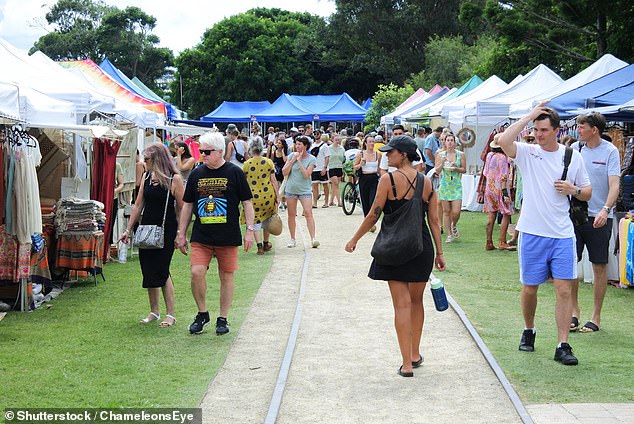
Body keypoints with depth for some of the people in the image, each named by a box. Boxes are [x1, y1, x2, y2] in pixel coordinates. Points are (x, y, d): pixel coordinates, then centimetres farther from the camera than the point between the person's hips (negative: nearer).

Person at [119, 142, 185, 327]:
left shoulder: (174, 179, -9)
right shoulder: (146, 177, 8)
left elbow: (181, 208, -7)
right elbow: (138, 205, 13)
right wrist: (128, 230, 12)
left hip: (166, 231, -6)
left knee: (161, 272, -5)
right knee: (148, 271, 8)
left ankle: (170, 314, 6)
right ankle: (154, 312, 21)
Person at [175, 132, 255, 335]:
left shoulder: (234, 173, -1)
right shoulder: (196, 174, 8)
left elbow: (247, 203, 2)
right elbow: (187, 205, 14)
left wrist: (249, 230, -5)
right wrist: (181, 233, 12)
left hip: (228, 238, -2)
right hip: (201, 237, 2)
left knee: (226, 277, 4)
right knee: (197, 273, -11)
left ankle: (223, 319, 17)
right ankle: (202, 314, 9)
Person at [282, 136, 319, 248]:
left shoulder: (311, 159, -4)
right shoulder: (292, 155, 2)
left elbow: (306, 175, -15)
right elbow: (284, 172, -3)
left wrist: (299, 160, -15)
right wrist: (293, 160, -11)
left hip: (305, 190, -2)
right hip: (291, 189, 3)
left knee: (308, 213, -13)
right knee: (291, 214, 7)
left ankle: (313, 239, -16)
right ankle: (292, 239, 16)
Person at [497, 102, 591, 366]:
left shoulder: (573, 156, 5)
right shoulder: (527, 153, -2)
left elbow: (587, 193, 13)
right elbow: (503, 141, -23)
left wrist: (574, 190, -9)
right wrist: (529, 117, -17)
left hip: (562, 234, 1)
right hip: (532, 233, -1)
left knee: (564, 289, -5)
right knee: (529, 288, 10)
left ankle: (563, 346, -3)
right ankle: (529, 331, 34)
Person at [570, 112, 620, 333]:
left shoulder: (610, 151, -6)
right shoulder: (574, 148, 5)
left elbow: (614, 185, -13)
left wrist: (605, 209, -28)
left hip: (599, 217, -3)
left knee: (599, 266, 3)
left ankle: (596, 317, 13)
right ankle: (574, 311, 17)